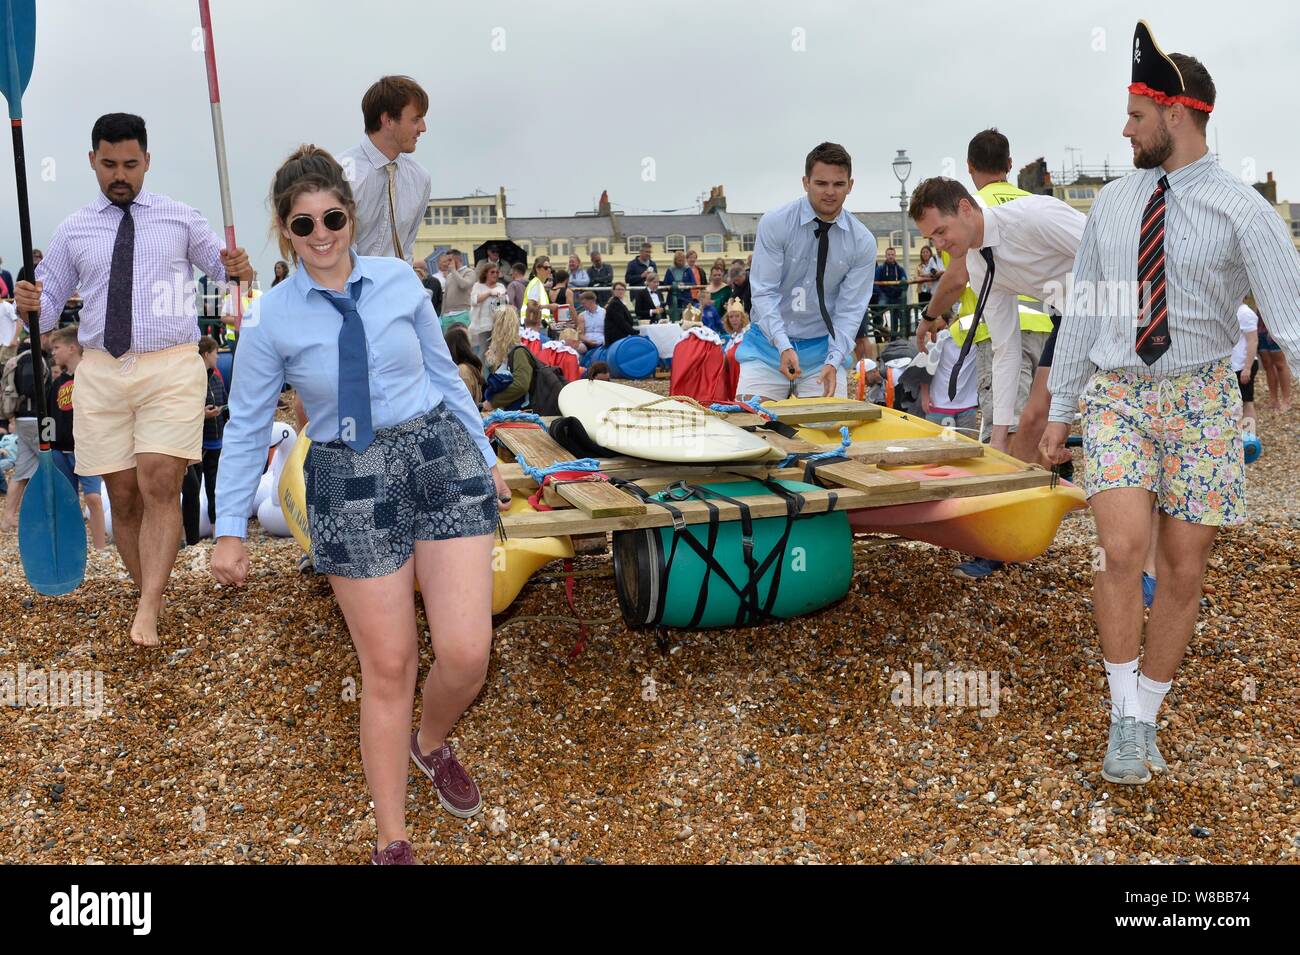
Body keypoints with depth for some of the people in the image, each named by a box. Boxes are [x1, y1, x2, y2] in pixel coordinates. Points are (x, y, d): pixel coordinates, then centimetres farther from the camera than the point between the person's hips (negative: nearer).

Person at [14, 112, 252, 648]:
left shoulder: (180, 220, 7)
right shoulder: (74, 231, 11)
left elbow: (223, 268, 14)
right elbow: (49, 308, 14)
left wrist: (238, 270, -11)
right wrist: (32, 304, -11)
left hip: (171, 368, -2)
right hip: (101, 372, 3)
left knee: (159, 489, -13)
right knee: (122, 497, 5)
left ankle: (147, 615, -14)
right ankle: (147, 596, 19)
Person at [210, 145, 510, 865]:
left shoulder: (398, 279, 3)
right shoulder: (273, 317, -1)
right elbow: (247, 424, 5)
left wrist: (485, 456, 17)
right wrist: (229, 529, 5)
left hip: (439, 455, 2)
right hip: (349, 482, -1)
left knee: (466, 653, -8)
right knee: (387, 668, 3)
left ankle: (431, 744, 29)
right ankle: (391, 841, 21)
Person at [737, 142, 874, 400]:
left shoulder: (862, 242, -4)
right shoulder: (774, 224, -10)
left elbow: (850, 309, -5)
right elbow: (764, 293, -14)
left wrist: (833, 361, -20)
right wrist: (783, 345, -27)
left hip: (823, 349, 1)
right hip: (769, 345, -1)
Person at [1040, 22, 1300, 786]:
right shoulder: (1113, 203, 5)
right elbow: (1082, 312, 10)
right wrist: (1060, 412, 11)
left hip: (1201, 400, -1)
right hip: (1117, 396, 2)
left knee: (1184, 573, 4)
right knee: (1123, 552, -16)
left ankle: (1148, 720, 22)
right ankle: (1125, 720, 1)